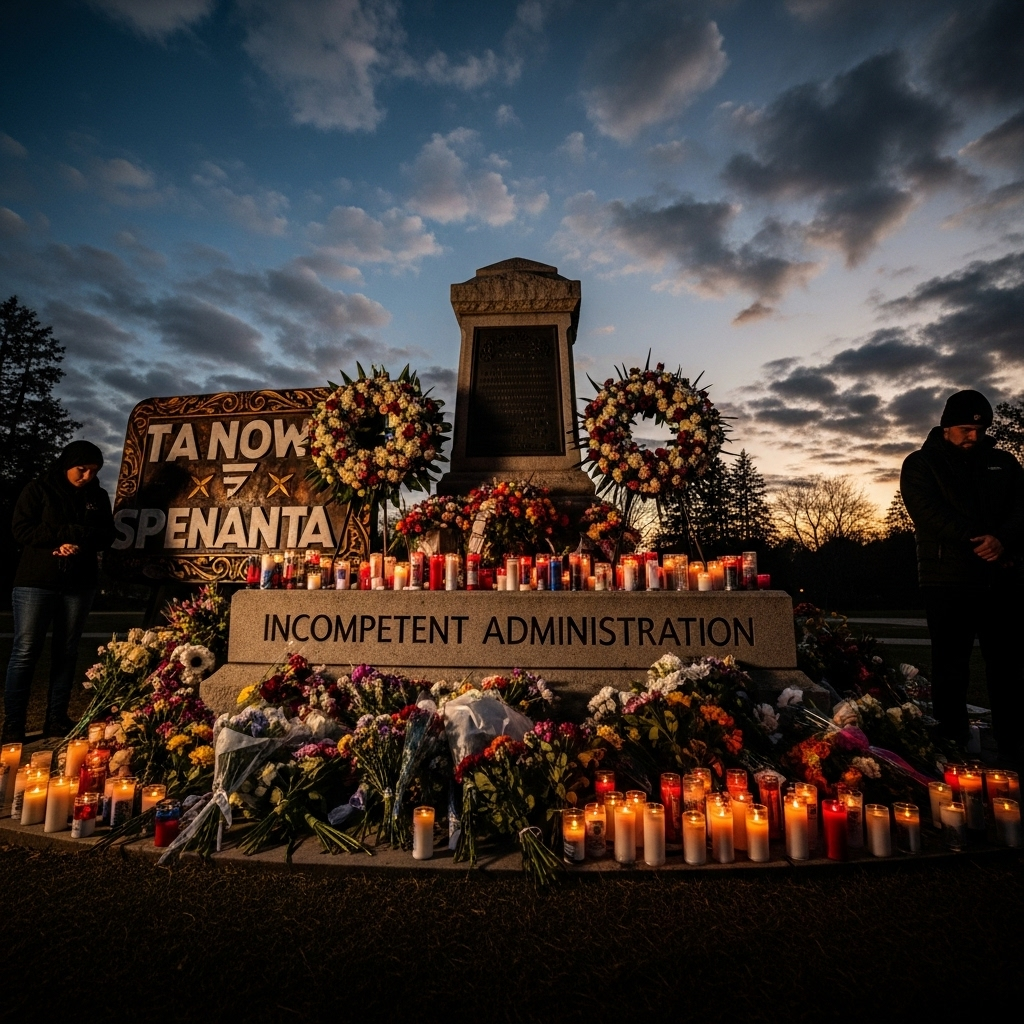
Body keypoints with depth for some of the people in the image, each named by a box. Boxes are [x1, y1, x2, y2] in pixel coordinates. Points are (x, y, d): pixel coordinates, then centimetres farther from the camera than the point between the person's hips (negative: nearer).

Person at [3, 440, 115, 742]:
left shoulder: (97, 496, 9)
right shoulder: (39, 489, 0)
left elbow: (107, 536, 3)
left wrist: (78, 543, -16)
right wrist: (69, 532, -16)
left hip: (79, 585, 3)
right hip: (36, 582, -3)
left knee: (66, 652, 6)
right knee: (25, 652, -2)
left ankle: (56, 720, 13)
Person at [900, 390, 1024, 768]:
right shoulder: (920, 464, 2)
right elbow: (931, 514, -10)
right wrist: (983, 544, -17)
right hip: (949, 582, -4)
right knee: (951, 671, 1)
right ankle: (954, 748, 9)